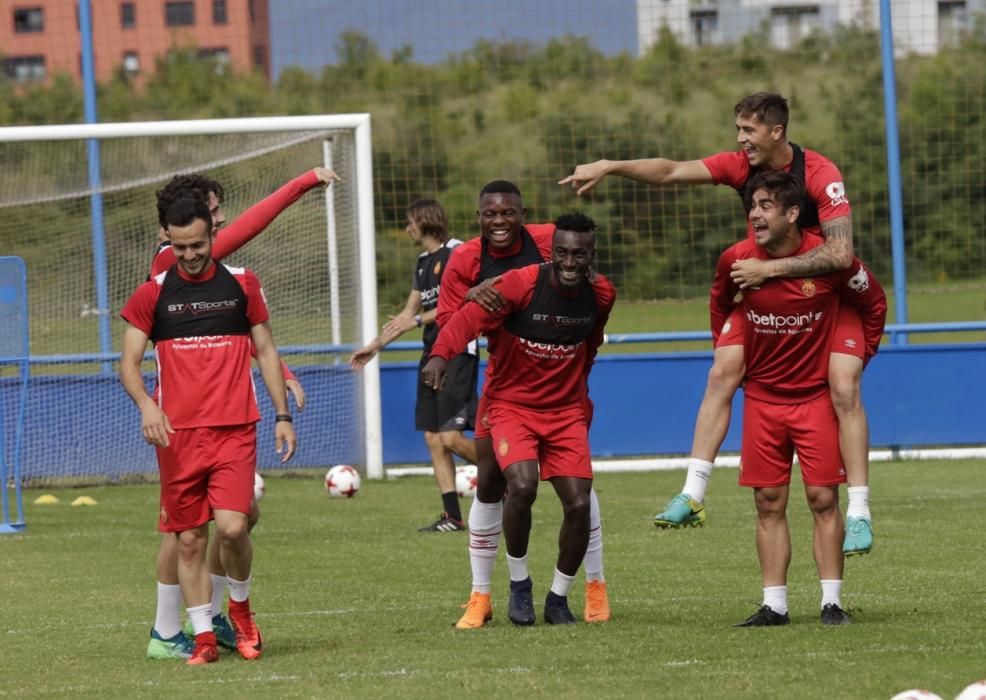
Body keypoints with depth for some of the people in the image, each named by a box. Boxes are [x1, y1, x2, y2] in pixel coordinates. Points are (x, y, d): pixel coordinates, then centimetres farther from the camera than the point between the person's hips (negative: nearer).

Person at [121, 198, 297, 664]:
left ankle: (240, 607, 13)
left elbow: (266, 352, 13)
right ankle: (203, 638, 11)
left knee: (232, 526, -15)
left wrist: (283, 416, 7)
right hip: (177, 434, 1)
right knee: (189, 539, 2)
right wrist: (145, 404, -18)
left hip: (234, 429, -1)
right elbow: (129, 362, 1)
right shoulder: (153, 294, 4)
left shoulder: (242, 285, 7)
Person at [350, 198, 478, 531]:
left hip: (457, 352, -9)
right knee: (433, 438, 2)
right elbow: (408, 313, 24)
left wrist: (418, 320, -18)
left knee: (451, 436, -16)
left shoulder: (456, 252, -8)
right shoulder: (423, 262, 19)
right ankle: (452, 516, 2)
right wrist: (375, 346, 23)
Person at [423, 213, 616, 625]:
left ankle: (558, 598, 15)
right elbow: (470, 317, -29)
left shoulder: (601, 294, -2)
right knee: (522, 486, -26)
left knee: (579, 504, -7)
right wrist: (441, 354, -46)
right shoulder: (521, 284, -17)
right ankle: (519, 585, -3)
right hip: (511, 404, -4)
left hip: (566, 411, 4)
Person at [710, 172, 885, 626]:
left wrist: (858, 356, 4)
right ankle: (774, 605, 6)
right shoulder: (736, 260, -8)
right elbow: (720, 304, 16)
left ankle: (832, 602, 0)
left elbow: (873, 303, 4)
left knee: (823, 499, -4)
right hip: (762, 397, 2)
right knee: (768, 504, 2)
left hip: (817, 396, -2)